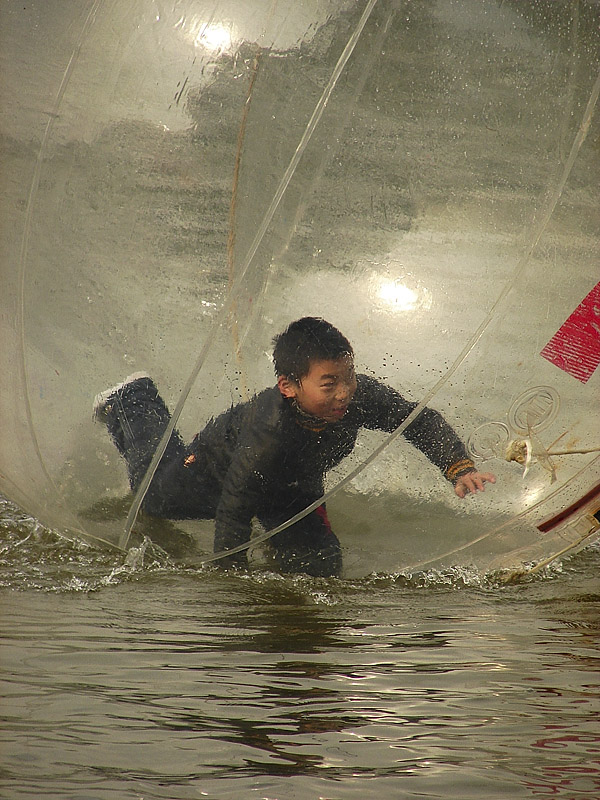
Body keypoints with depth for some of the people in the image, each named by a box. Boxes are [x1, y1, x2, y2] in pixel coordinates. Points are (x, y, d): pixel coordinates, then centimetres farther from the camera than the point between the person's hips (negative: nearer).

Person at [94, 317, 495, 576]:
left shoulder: (362, 396, -38)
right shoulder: (267, 436, -50)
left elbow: (422, 421, -20)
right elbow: (233, 513, -38)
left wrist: (460, 468, -32)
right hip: (219, 465, -3)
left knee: (321, 569, 3)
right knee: (155, 495, 25)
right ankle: (135, 398, 51)